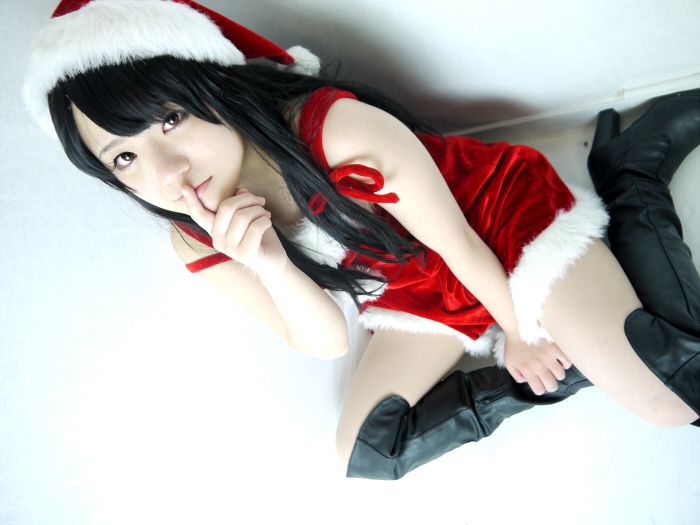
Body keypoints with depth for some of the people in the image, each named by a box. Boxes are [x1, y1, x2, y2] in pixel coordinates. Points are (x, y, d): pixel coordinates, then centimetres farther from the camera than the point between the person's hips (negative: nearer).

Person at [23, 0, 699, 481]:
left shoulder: (346, 134, -34)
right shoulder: (198, 243, -14)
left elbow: (462, 248, -19)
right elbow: (324, 342, -11)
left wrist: (519, 335, -2)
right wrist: (268, 265, -33)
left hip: (503, 219, -5)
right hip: (421, 305, 6)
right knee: (365, 453, -4)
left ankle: (633, 182, 4)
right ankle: (538, 376, 4)